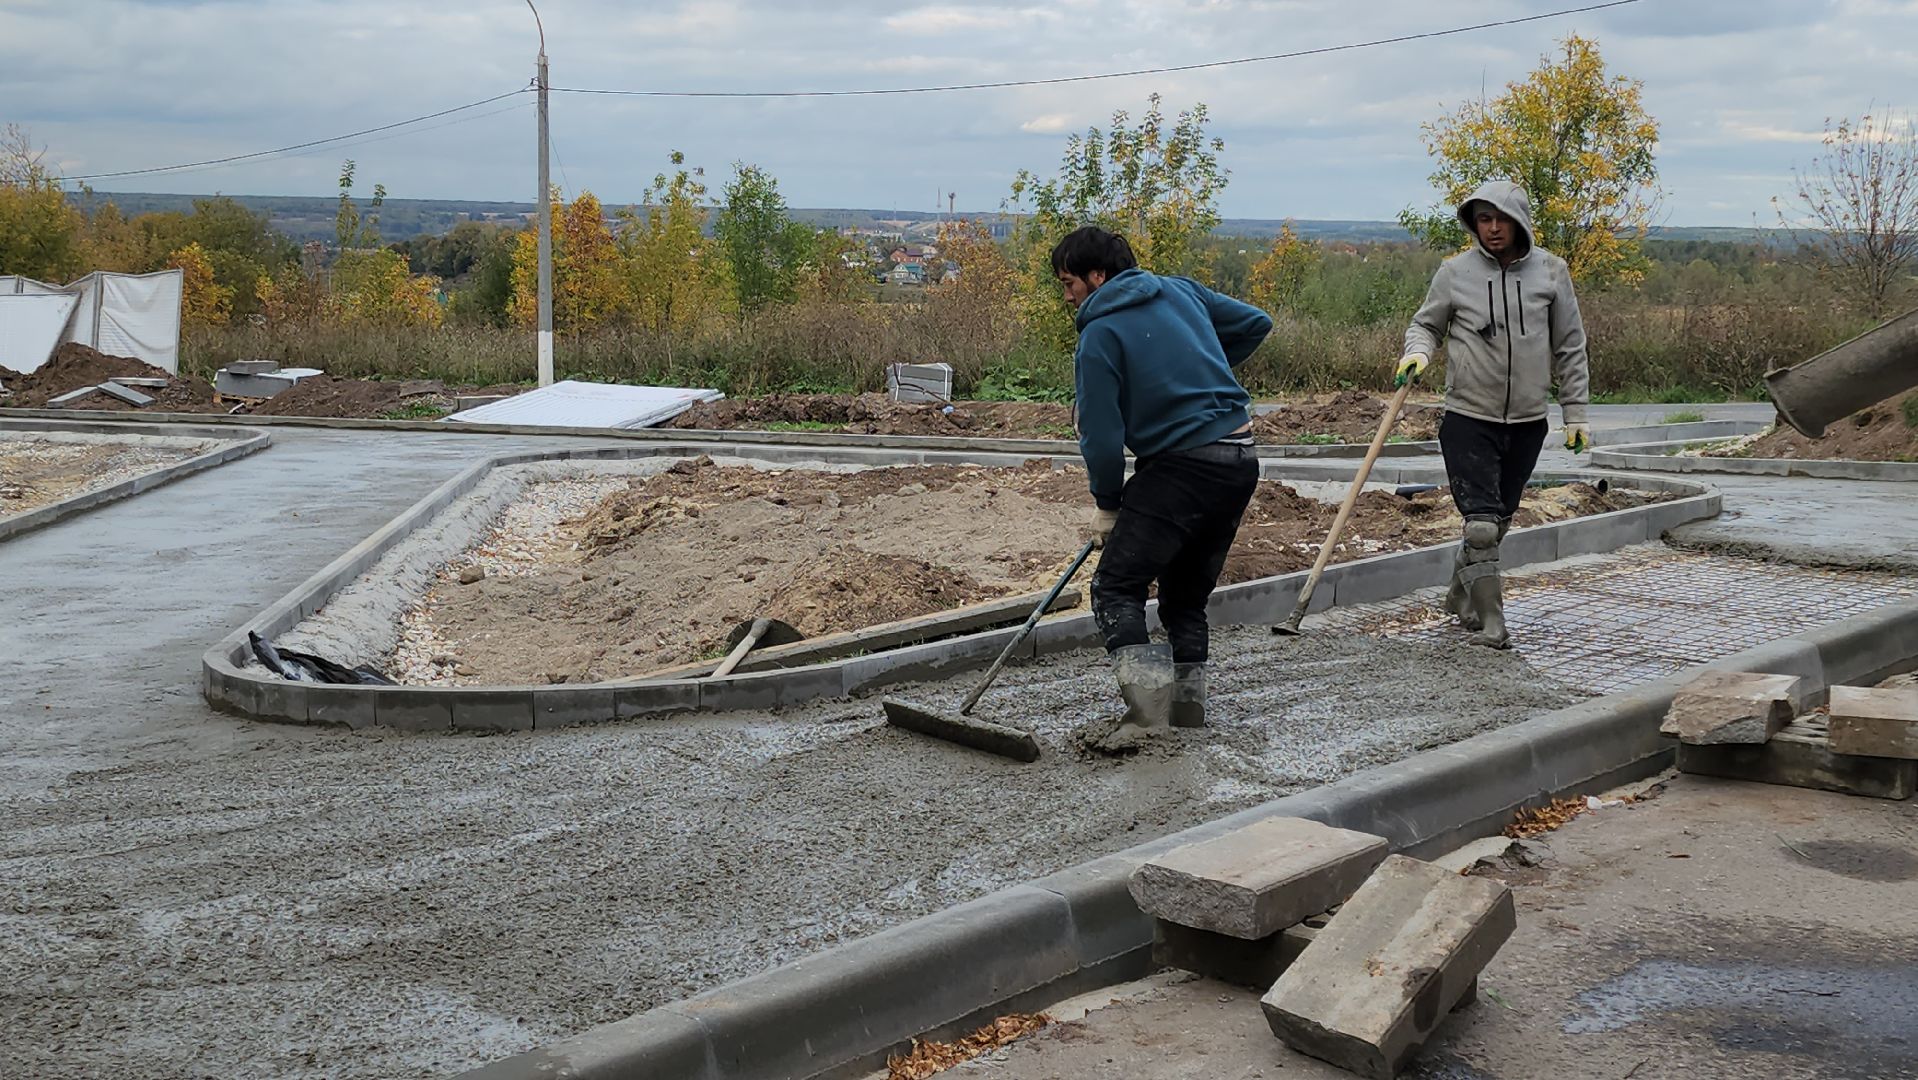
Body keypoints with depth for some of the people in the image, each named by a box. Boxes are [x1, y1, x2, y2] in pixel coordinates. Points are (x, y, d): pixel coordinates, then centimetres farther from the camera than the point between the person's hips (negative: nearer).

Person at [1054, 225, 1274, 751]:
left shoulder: (1101, 333, -8)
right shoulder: (1181, 290, 13)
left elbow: (1102, 436, -10)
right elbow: (1256, 322, 23)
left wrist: (1107, 504, 4)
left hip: (1182, 466, -8)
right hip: (1242, 461, 8)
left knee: (1116, 588, -7)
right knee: (1188, 592, 18)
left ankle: (1147, 703, -20)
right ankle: (1188, 703, 20)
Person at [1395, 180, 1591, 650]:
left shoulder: (1550, 272, 1)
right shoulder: (1455, 272, -3)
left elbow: (1569, 348, 7)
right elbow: (1427, 324, 10)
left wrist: (1575, 413, 6)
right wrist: (1417, 351, -13)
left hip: (1527, 423, 3)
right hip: (1468, 419, -3)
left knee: (1499, 523, 13)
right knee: (1481, 524, -11)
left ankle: (1461, 599, 32)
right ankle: (1489, 621, -3)